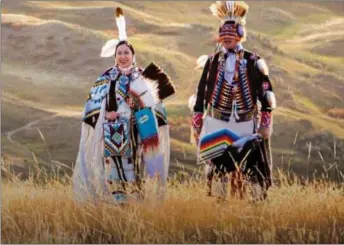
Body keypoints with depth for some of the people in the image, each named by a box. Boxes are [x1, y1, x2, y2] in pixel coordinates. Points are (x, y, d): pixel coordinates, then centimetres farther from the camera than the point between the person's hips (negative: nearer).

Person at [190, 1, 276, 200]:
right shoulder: (212, 61, 8)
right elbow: (200, 94, 10)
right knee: (214, 168, 1)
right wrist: (196, 123, 8)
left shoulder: (253, 62, 1)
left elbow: (266, 93, 1)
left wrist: (266, 124, -4)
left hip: (245, 124, -2)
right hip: (215, 123, 2)